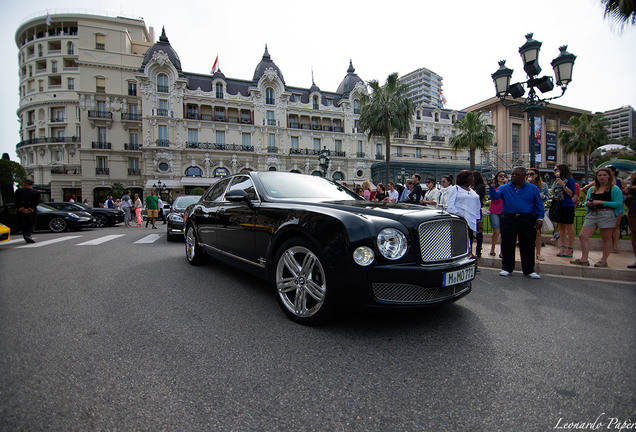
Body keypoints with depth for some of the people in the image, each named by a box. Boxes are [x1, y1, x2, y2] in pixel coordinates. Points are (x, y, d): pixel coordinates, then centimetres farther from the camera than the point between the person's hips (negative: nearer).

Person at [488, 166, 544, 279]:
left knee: (528, 246, 5)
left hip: (527, 220, 0)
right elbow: (495, 196, -9)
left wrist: (540, 218, -1)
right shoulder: (504, 188, 7)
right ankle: (506, 268, 16)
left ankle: (529, 270, 17)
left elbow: (539, 205, 8)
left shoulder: (533, 188, 8)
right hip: (509, 220, 0)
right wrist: (492, 188, -26)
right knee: (507, 245, 4)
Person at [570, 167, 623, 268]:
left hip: (607, 215, -5)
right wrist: (587, 203, 1)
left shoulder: (614, 189, 2)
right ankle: (584, 259, 0)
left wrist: (601, 202, -13)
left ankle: (603, 260, 8)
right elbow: (586, 202, 25)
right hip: (591, 215, 5)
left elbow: (618, 203, -8)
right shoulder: (592, 189, 19)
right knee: (582, 236, -4)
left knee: (606, 238, 0)